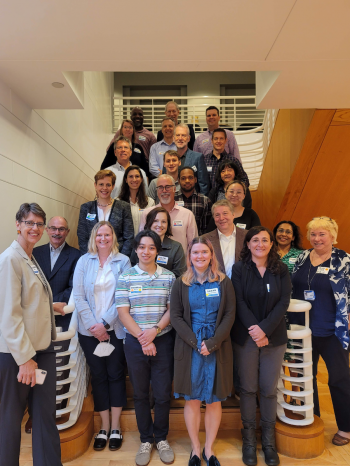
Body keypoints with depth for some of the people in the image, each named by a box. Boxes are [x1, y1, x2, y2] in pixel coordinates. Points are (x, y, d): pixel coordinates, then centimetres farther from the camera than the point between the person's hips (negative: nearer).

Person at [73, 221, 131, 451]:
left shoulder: (123, 261, -2)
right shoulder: (84, 261, 2)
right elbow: (79, 296, -3)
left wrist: (105, 323, -12)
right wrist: (93, 325, -10)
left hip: (115, 328, -1)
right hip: (90, 330, 1)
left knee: (116, 374, 7)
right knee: (98, 375, 10)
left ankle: (115, 427, 23)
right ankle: (104, 427, 25)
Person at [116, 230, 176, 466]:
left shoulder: (169, 277, 1)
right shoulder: (125, 277, -1)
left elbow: (172, 309, -1)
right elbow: (123, 312, -5)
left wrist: (155, 329, -15)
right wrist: (142, 338, -10)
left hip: (163, 341, 0)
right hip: (135, 343, 0)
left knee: (163, 393, 7)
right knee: (140, 394, 12)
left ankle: (161, 438, 30)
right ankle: (145, 440, 32)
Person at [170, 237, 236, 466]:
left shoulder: (223, 282, 1)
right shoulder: (181, 284, 1)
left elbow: (230, 314, -2)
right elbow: (175, 316, -2)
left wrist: (213, 343, -12)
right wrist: (195, 342, -12)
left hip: (218, 348, 0)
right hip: (189, 348, 0)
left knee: (214, 400, 9)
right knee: (192, 399, 8)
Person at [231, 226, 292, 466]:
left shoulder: (281, 270, 2)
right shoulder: (239, 269, -2)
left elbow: (284, 302, -5)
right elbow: (239, 303, -7)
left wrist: (264, 329, -14)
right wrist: (253, 330, -15)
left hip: (274, 337, 1)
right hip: (245, 337, -1)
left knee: (269, 389, 7)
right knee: (248, 388, 9)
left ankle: (269, 441, 27)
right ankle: (249, 439, 26)